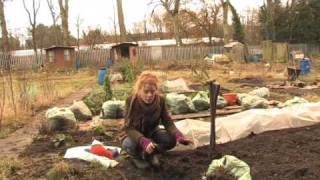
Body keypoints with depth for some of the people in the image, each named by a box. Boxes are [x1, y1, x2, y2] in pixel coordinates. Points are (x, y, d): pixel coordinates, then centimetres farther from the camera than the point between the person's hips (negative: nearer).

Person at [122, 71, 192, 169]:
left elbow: (168, 122, -20)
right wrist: (144, 142, -50)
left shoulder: (160, 100, -20)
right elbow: (129, 127, -32)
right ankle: (137, 156, 3)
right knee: (128, 144, -36)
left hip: (152, 132, 3)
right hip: (135, 135, -2)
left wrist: (179, 136, -42)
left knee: (171, 140, -24)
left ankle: (150, 153, 6)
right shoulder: (131, 101, -29)